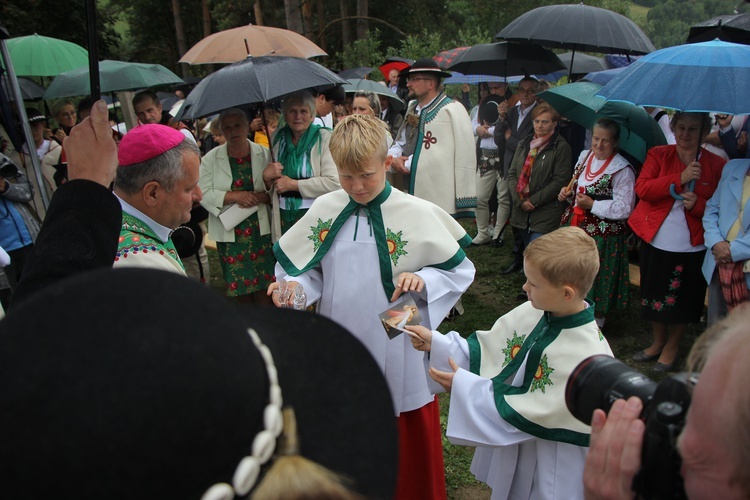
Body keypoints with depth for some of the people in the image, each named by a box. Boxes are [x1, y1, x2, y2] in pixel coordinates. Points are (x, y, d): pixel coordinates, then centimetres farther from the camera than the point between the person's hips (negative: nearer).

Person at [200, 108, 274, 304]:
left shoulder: (264, 154, 3)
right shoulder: (210, 159, 2)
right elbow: (204, 194, -5)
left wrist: (261, 196, -18)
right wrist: (234, 196, -17)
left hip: (261, 228, 0)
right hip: (229, 231, 0)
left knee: (264, 280, -1)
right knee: (239, 283, 8)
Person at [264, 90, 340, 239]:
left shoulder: (324, 138, -6)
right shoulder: (278, 137, 9)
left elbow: (334, 182, -17)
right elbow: (268, 187, 17)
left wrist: (293, 184, -12)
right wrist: (266, 177, -7)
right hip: (283, 218, 4)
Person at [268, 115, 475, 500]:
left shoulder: (417, 214, -11)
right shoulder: (324, 210, -3)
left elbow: (460, 270, -2)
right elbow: (309, 271, 7)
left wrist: (423, 280, -20)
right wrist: (293, 286, -14)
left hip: (397, 349, -3)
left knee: (407, 444, 13)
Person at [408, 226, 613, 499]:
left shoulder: (587, 356, -32)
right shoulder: (533, 312, -12)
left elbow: (531, 413, -27)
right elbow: (487, 351, -1)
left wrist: (465, 386, -23)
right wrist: (436, 342, -11)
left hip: (551, 466, -6)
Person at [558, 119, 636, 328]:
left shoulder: (622, 169, -15)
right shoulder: (584, 157, 8)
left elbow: (624, 209, -18)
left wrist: (592, 205, -22)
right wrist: (567, 193, 1)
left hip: (602, 235, -7)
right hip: (576, 227, 7)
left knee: (597, 277, 5)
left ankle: (596, 320, 24)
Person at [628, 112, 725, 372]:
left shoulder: (716, 164, -2)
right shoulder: (658, 154, 1)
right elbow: (642, 188, -13)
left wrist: (697, 204, -20)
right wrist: (679, 179, -23)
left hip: (690, 247, -2)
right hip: (655, 241, 2)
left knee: (681, 300, 10)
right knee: (654, 296, 15)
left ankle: (672, 347, 33)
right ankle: (658, 342, 38)